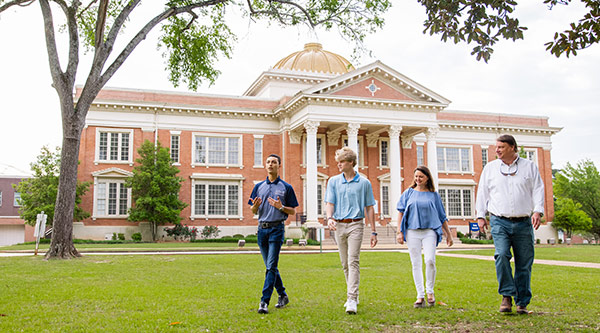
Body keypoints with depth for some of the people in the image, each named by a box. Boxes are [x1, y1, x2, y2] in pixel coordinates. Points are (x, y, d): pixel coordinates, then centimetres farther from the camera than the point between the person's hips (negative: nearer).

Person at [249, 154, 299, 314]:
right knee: (270, 266, 11)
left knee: (271, 266, -10)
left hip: (277, 229, -5)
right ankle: (283, 295, 26)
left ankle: (264, 302, -12)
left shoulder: (286, 187, 3)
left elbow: (293, 211, 4)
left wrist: (280, 207, -15)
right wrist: (255, 205, -10)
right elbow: (253, 211, 13)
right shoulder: (259, 186, 13)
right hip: (262, 229, 5)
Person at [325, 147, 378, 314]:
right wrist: (329, 218, -19)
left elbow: (369, 208, 6)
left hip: (355, 225, -3)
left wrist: (373, 232, 4)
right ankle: (353, 295, 25)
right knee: (345, 263, 11)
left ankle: (352, 300, -16)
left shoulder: (364, 183, 3)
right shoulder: (333, 181, 8)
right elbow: (330, 203, 3)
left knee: (353, 261, -13)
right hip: (339, 225, 3)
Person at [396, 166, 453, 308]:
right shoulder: (409, 193, 10)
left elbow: (442, 216, 15)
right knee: (416, 263, 0)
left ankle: (430, 291, 5)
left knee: (430, 260, -16)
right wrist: (399, 232, 1)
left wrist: (448, 234, 14)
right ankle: (420, 296, 6)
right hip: (412, 231, 1)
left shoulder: (433, 195, 10)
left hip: (430, 231, -1)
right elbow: (401, 212, 9)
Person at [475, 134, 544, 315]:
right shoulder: (490, 168, 12)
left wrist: (538, 211, -8)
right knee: (502, 255, -20)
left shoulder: (529, 166, 10)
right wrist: (480, 215, 7)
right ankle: (507, 296, -9)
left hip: (523, 223, 0)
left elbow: (538, 190, 6)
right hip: (499, 222, 0)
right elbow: (482, 192, 13)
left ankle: (522, 302, 14)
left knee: (524, 263, 2)